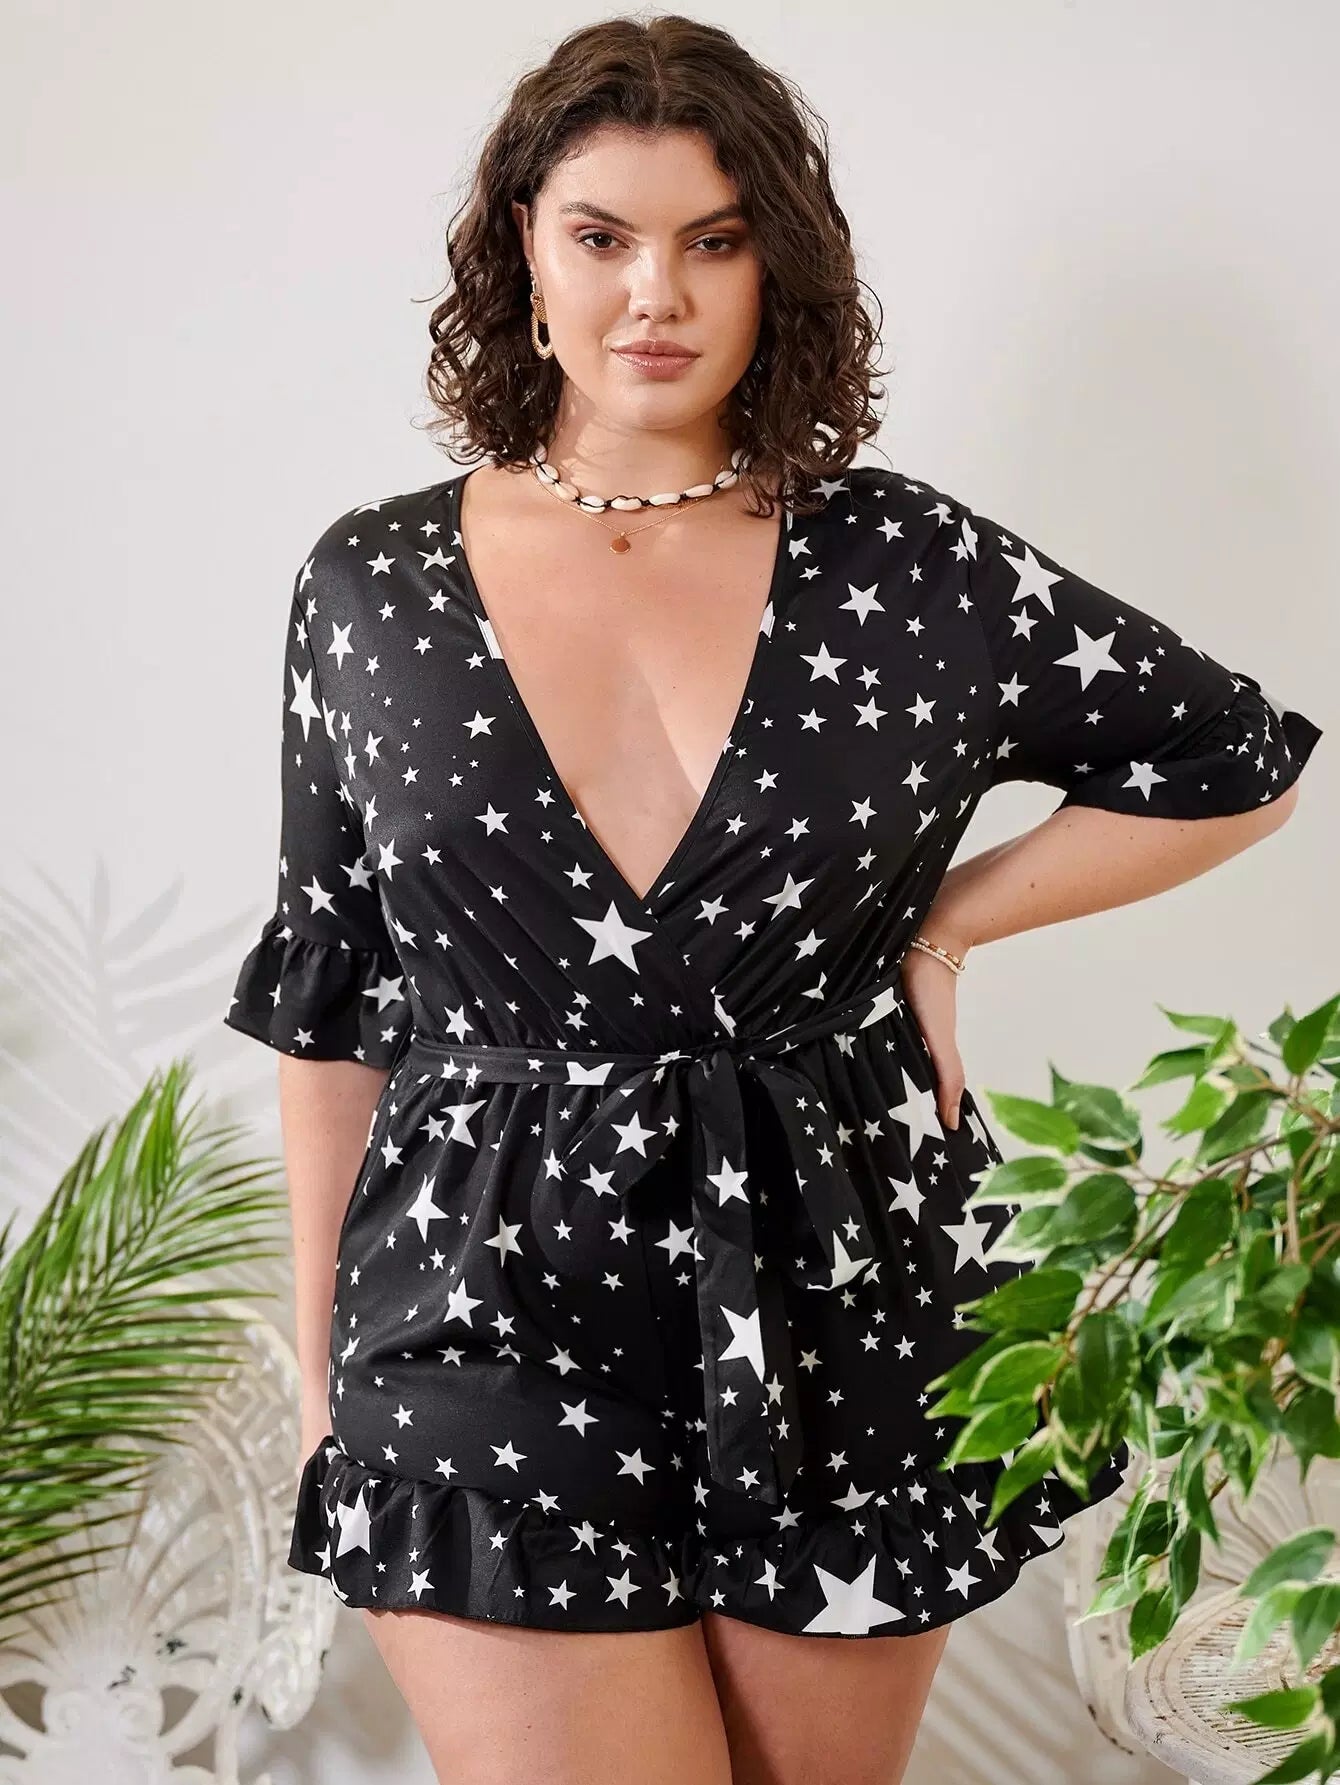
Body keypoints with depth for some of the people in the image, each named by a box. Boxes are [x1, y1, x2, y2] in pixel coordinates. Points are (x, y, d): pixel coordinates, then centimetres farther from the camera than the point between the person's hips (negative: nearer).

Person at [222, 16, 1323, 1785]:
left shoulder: (911, 565, -1)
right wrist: (320, 1372, 9)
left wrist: (948, 922, 1)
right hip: (495, 1326, -1)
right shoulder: (371, 588, 2)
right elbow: (328, 1004, 7)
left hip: (844, 1313, 1)